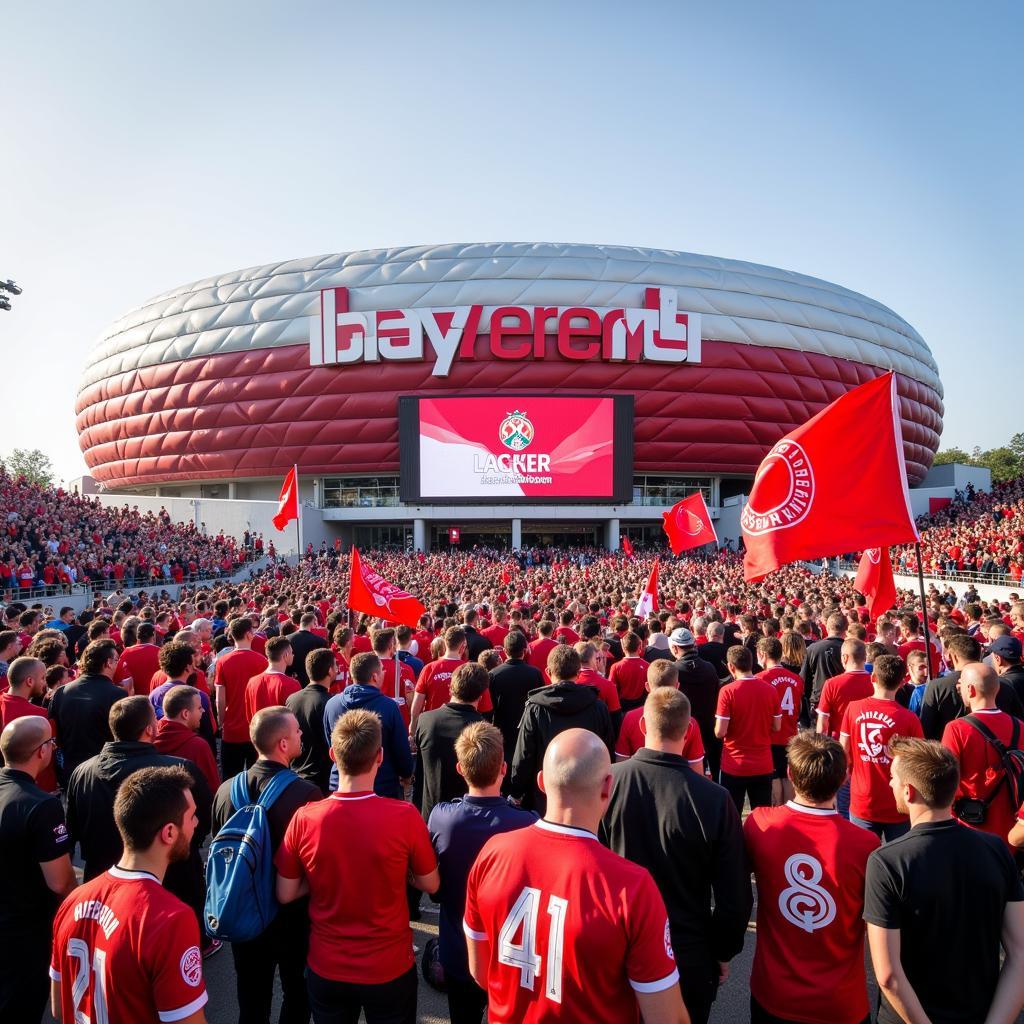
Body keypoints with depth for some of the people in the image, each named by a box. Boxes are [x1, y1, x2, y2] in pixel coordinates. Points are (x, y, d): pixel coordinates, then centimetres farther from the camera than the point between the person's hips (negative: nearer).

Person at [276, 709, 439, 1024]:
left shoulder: (304, 818, -19)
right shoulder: (405, 816, -24)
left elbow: (285, 894, -6)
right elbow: (430, 885, -8)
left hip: (325, 969, 2)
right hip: (390, 970, -1)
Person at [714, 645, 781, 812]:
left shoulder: (727, 691, -16)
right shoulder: (770, 690, -4)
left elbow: (720, 732, -16)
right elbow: (776, 727, 5)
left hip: (734, 766, -3)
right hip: (764, 765, 4)